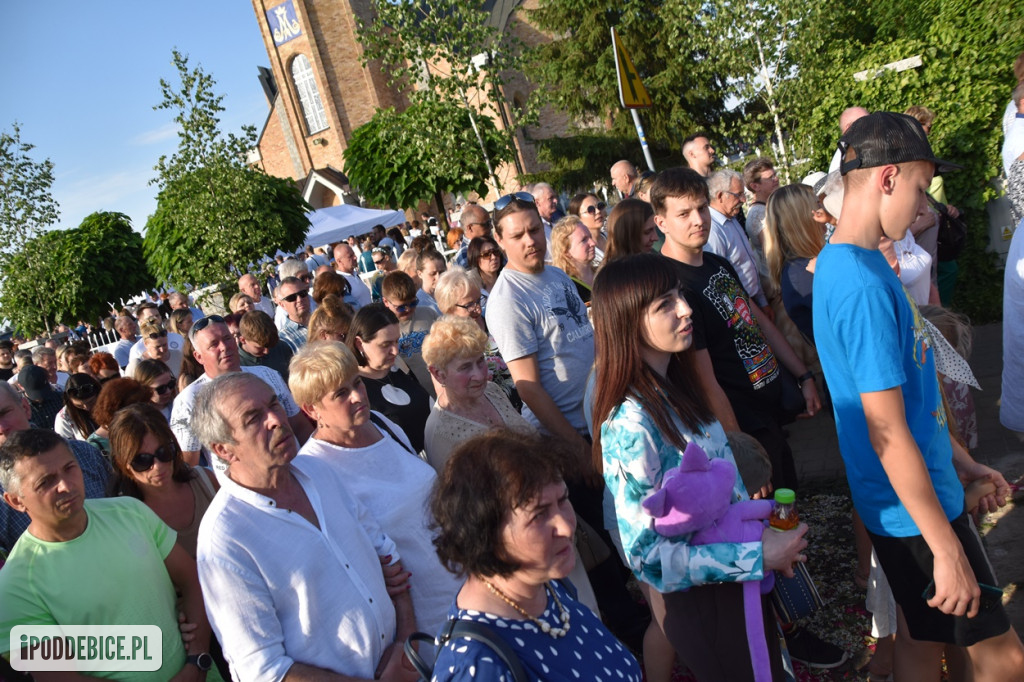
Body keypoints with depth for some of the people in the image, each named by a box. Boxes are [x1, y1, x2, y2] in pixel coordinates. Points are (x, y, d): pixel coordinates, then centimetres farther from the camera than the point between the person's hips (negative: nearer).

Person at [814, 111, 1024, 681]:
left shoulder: (847, 262, 6)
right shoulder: (862, 285, -25)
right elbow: (887, 432, -25)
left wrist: (959, 460, 20)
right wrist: (947, 550, -20)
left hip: (927, 486, 9)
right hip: (916, 506, -9)